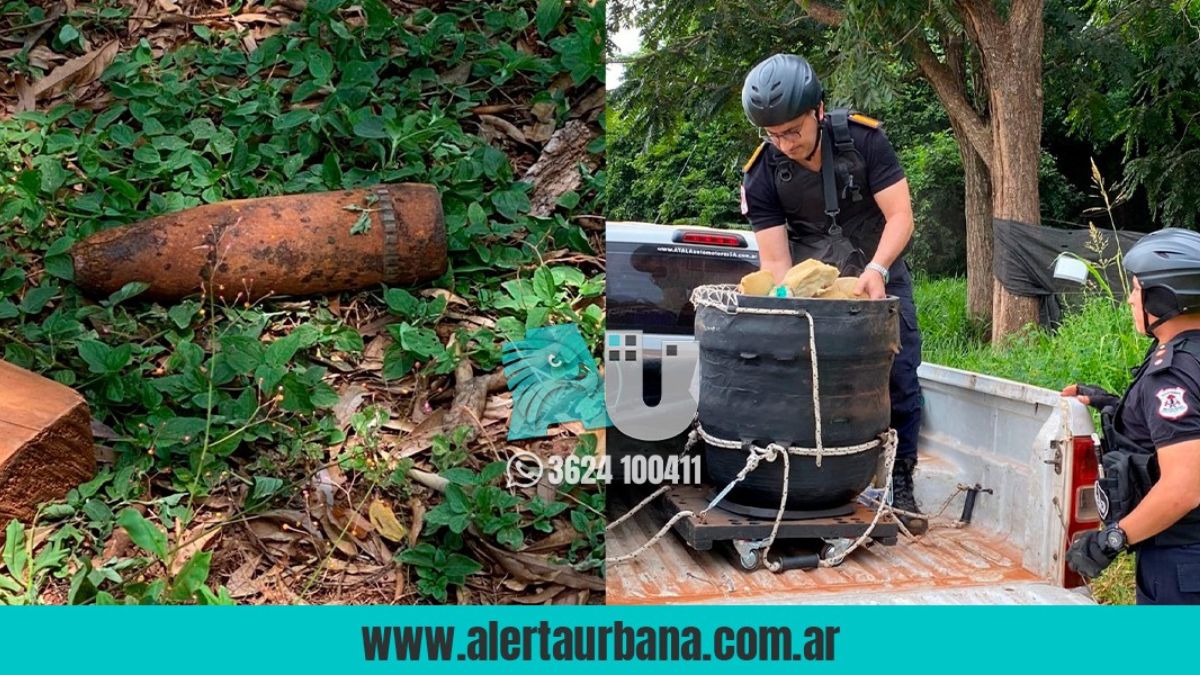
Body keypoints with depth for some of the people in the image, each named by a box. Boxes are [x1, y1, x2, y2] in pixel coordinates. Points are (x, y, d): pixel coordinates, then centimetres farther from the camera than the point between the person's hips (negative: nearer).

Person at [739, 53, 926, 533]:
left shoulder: (863, 138, -19)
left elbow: (900, 215, -19)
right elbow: (774, 259, -17)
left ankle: (900, 485, 8)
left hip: (878, 270, 0)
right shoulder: (760, 175, -17)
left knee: (901, 380, -3)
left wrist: (875, 270, -35)